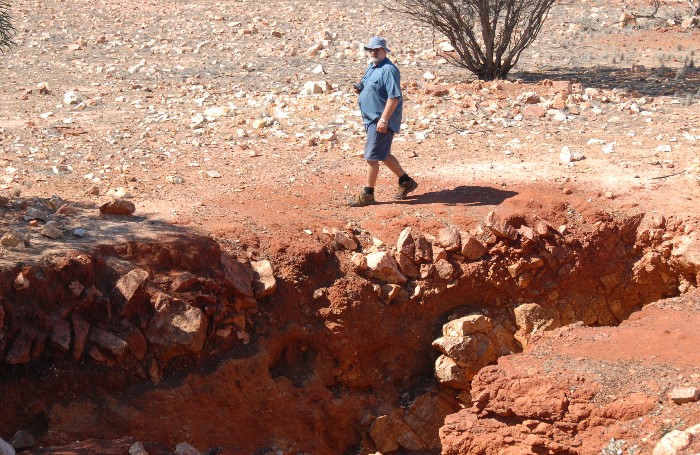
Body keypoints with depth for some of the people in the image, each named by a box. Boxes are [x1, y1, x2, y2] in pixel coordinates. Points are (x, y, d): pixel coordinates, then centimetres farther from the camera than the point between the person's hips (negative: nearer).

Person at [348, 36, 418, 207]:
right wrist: (360, 90, 4)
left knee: (372, 156, -7)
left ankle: (368, 194, 2)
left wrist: (384, 119, -27)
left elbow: (394, 97, -23)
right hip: (371, 118, 10)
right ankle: (405, 181, 32)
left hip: (381, 120, -10)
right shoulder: (371, 67, 14)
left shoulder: (388, 70, -18)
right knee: (383, 154, 19)